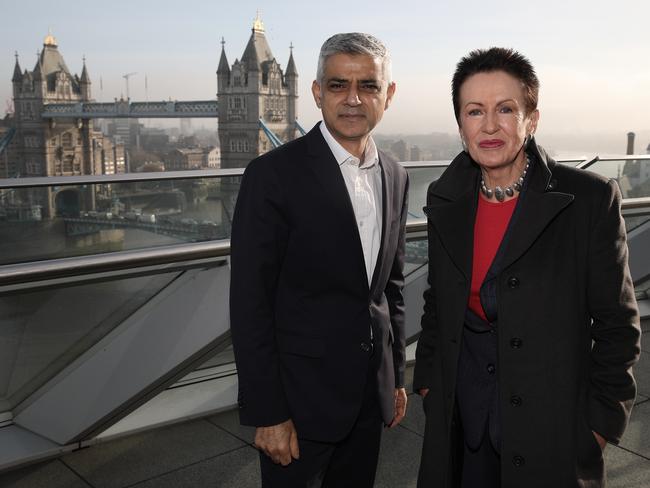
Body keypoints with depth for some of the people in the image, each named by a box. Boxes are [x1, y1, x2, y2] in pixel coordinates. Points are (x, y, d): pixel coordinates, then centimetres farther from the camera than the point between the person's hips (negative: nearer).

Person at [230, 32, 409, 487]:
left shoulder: (395, 176, 5)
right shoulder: (273, 174, -14)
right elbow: (250, 304, -14)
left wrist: (396, 377, 14)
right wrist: (268, 414, -14)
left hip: (371, 392, 6)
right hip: (301, 394, -5)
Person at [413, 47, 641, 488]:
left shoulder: (591, 199, -13)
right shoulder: (446, 199, 0)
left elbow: (617, 324, -8)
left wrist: (603, 419, -8)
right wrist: (428, 379, 8)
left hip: (551, 422, -3)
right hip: (460, 413, 4)